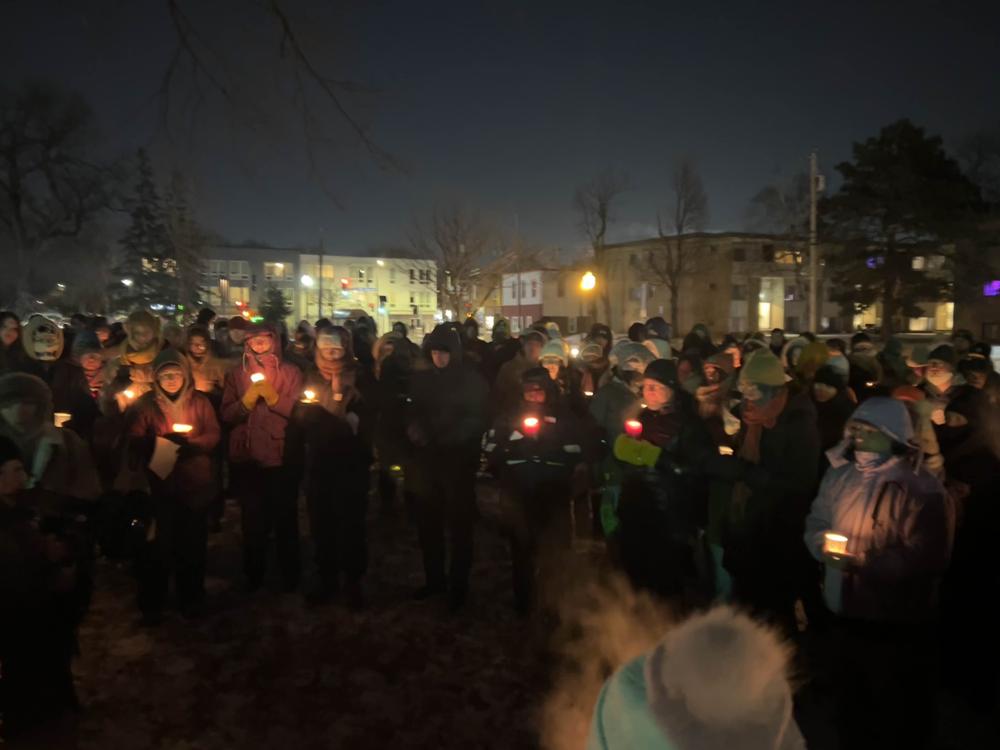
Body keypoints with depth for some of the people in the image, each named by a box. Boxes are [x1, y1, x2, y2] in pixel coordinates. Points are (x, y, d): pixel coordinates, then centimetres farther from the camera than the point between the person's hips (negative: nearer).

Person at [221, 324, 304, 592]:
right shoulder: (236, 374, 7)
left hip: (281, 456, -2)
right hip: (247, 457, 2)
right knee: (253, 519, 12)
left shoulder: (291, 372, 2)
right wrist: (247, 399, -17)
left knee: (285, 517, 4)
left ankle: (290, 575, 20)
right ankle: (253, 575, 27)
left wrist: (272, 396, -18)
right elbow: (227, 415, 0)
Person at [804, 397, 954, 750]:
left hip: (899, 626, -6)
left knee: (899, 715, 13)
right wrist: (826, 544, -13)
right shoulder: (840, 476, 2)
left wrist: (863, 562, -30)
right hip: (847, 615, 6)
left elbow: (924, 560, -23)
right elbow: (815, 523, 9)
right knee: (850, 705, 25)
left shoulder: (923, 492, -18)